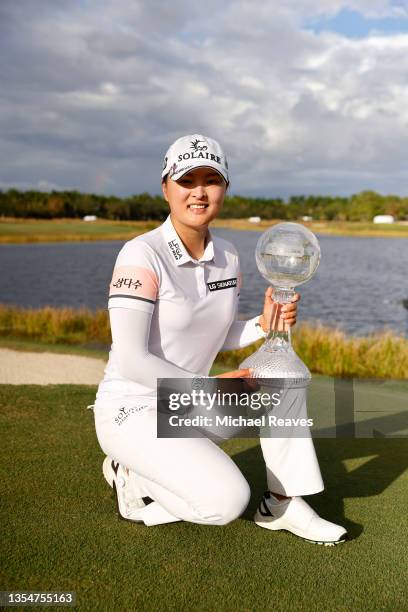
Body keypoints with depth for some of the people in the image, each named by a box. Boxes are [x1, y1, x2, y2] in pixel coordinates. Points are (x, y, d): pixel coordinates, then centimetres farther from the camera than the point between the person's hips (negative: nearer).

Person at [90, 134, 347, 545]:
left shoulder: (227, 256, 3)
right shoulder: (142, 256, -20)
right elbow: (131, 362, -24)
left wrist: (265, 325, -7)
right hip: (132, 411, -7)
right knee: (228, 500, -23)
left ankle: (283, 504, 1)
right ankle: (132, 479, 3)